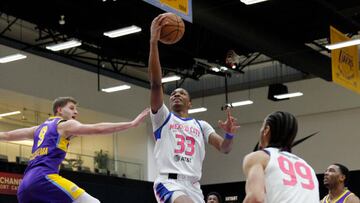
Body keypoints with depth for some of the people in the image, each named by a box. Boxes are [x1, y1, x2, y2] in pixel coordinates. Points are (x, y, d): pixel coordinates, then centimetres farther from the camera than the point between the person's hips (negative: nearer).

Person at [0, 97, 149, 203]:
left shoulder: (40, 128, 31)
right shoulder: (66, 124, 9)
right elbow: (98, 128, -5)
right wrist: (132, 123, -7)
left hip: (25, 185, 8)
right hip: (44, 178, -8)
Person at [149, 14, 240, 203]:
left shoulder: (201, 125, 23)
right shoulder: (163, 117, 13)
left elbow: (224, 148, 11)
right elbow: (155, 83, -2)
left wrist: (230, 134, -14)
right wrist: (154, 42, -12)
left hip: (193, 187, 5)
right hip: (170, 182, -5)